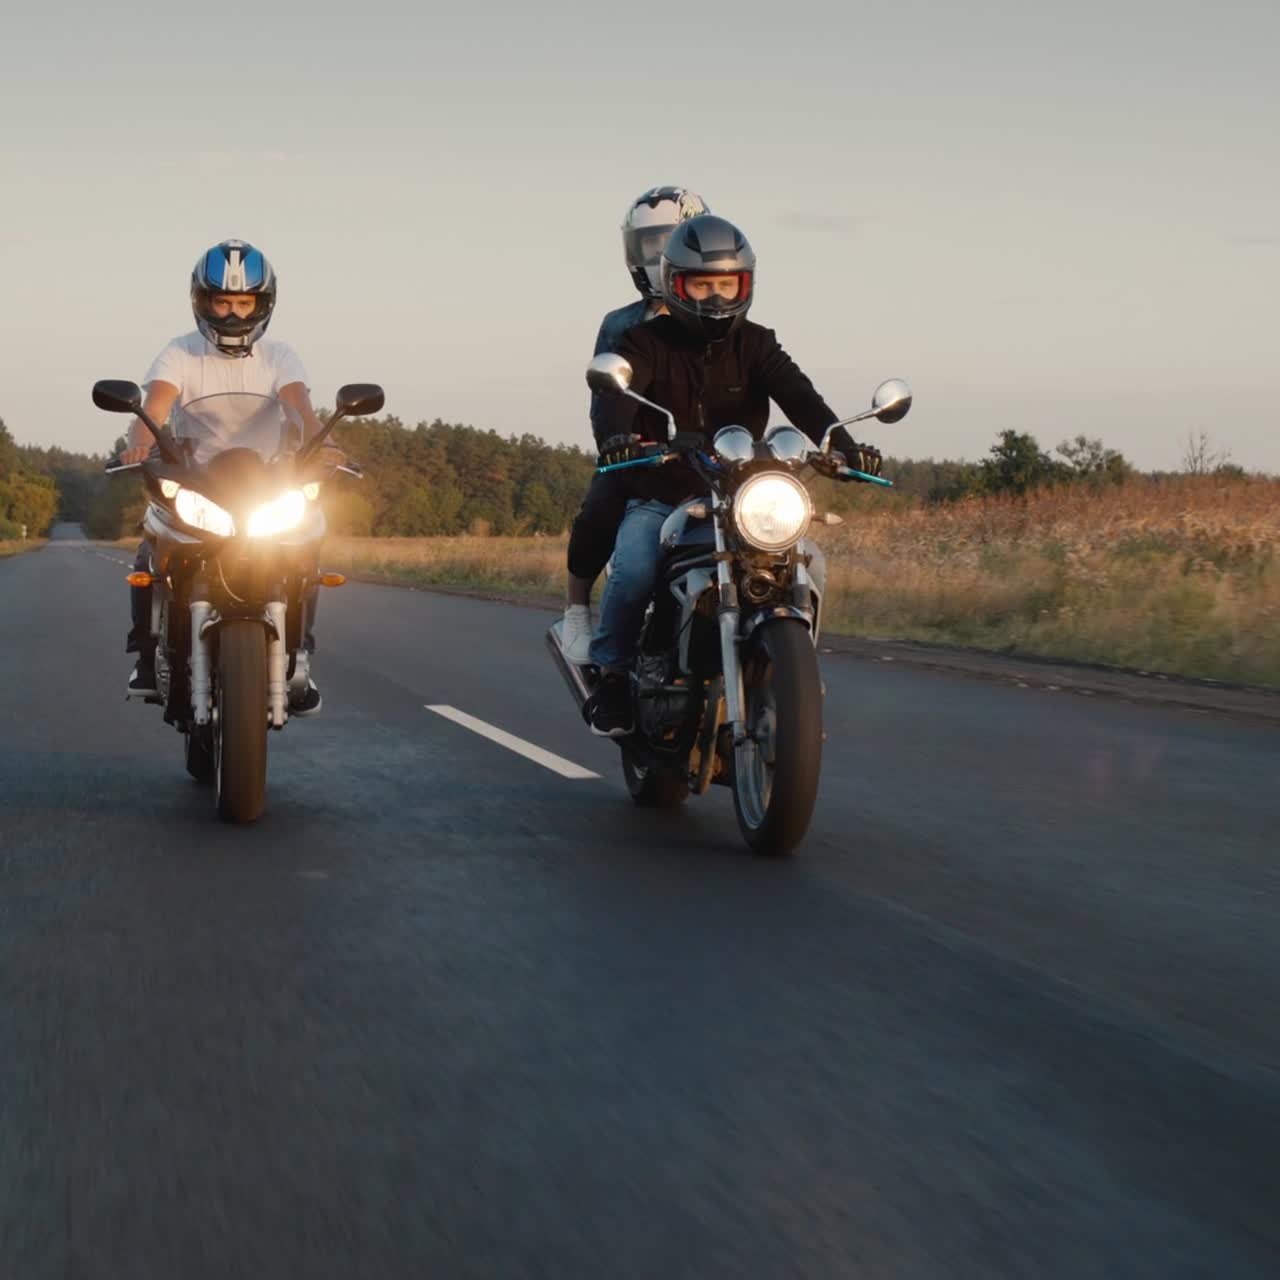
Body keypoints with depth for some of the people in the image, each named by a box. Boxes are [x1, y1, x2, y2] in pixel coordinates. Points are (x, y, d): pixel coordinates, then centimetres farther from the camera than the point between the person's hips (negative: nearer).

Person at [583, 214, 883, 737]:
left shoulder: (755, 344, 5)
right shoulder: (647, 341, -1)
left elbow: (798, 396, -12)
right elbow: (617, 393, -21)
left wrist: (843, 444, -32)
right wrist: (616, 436, -46)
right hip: (658, 497, -2)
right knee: (633, 570, -30)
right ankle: (611, 675, -8)